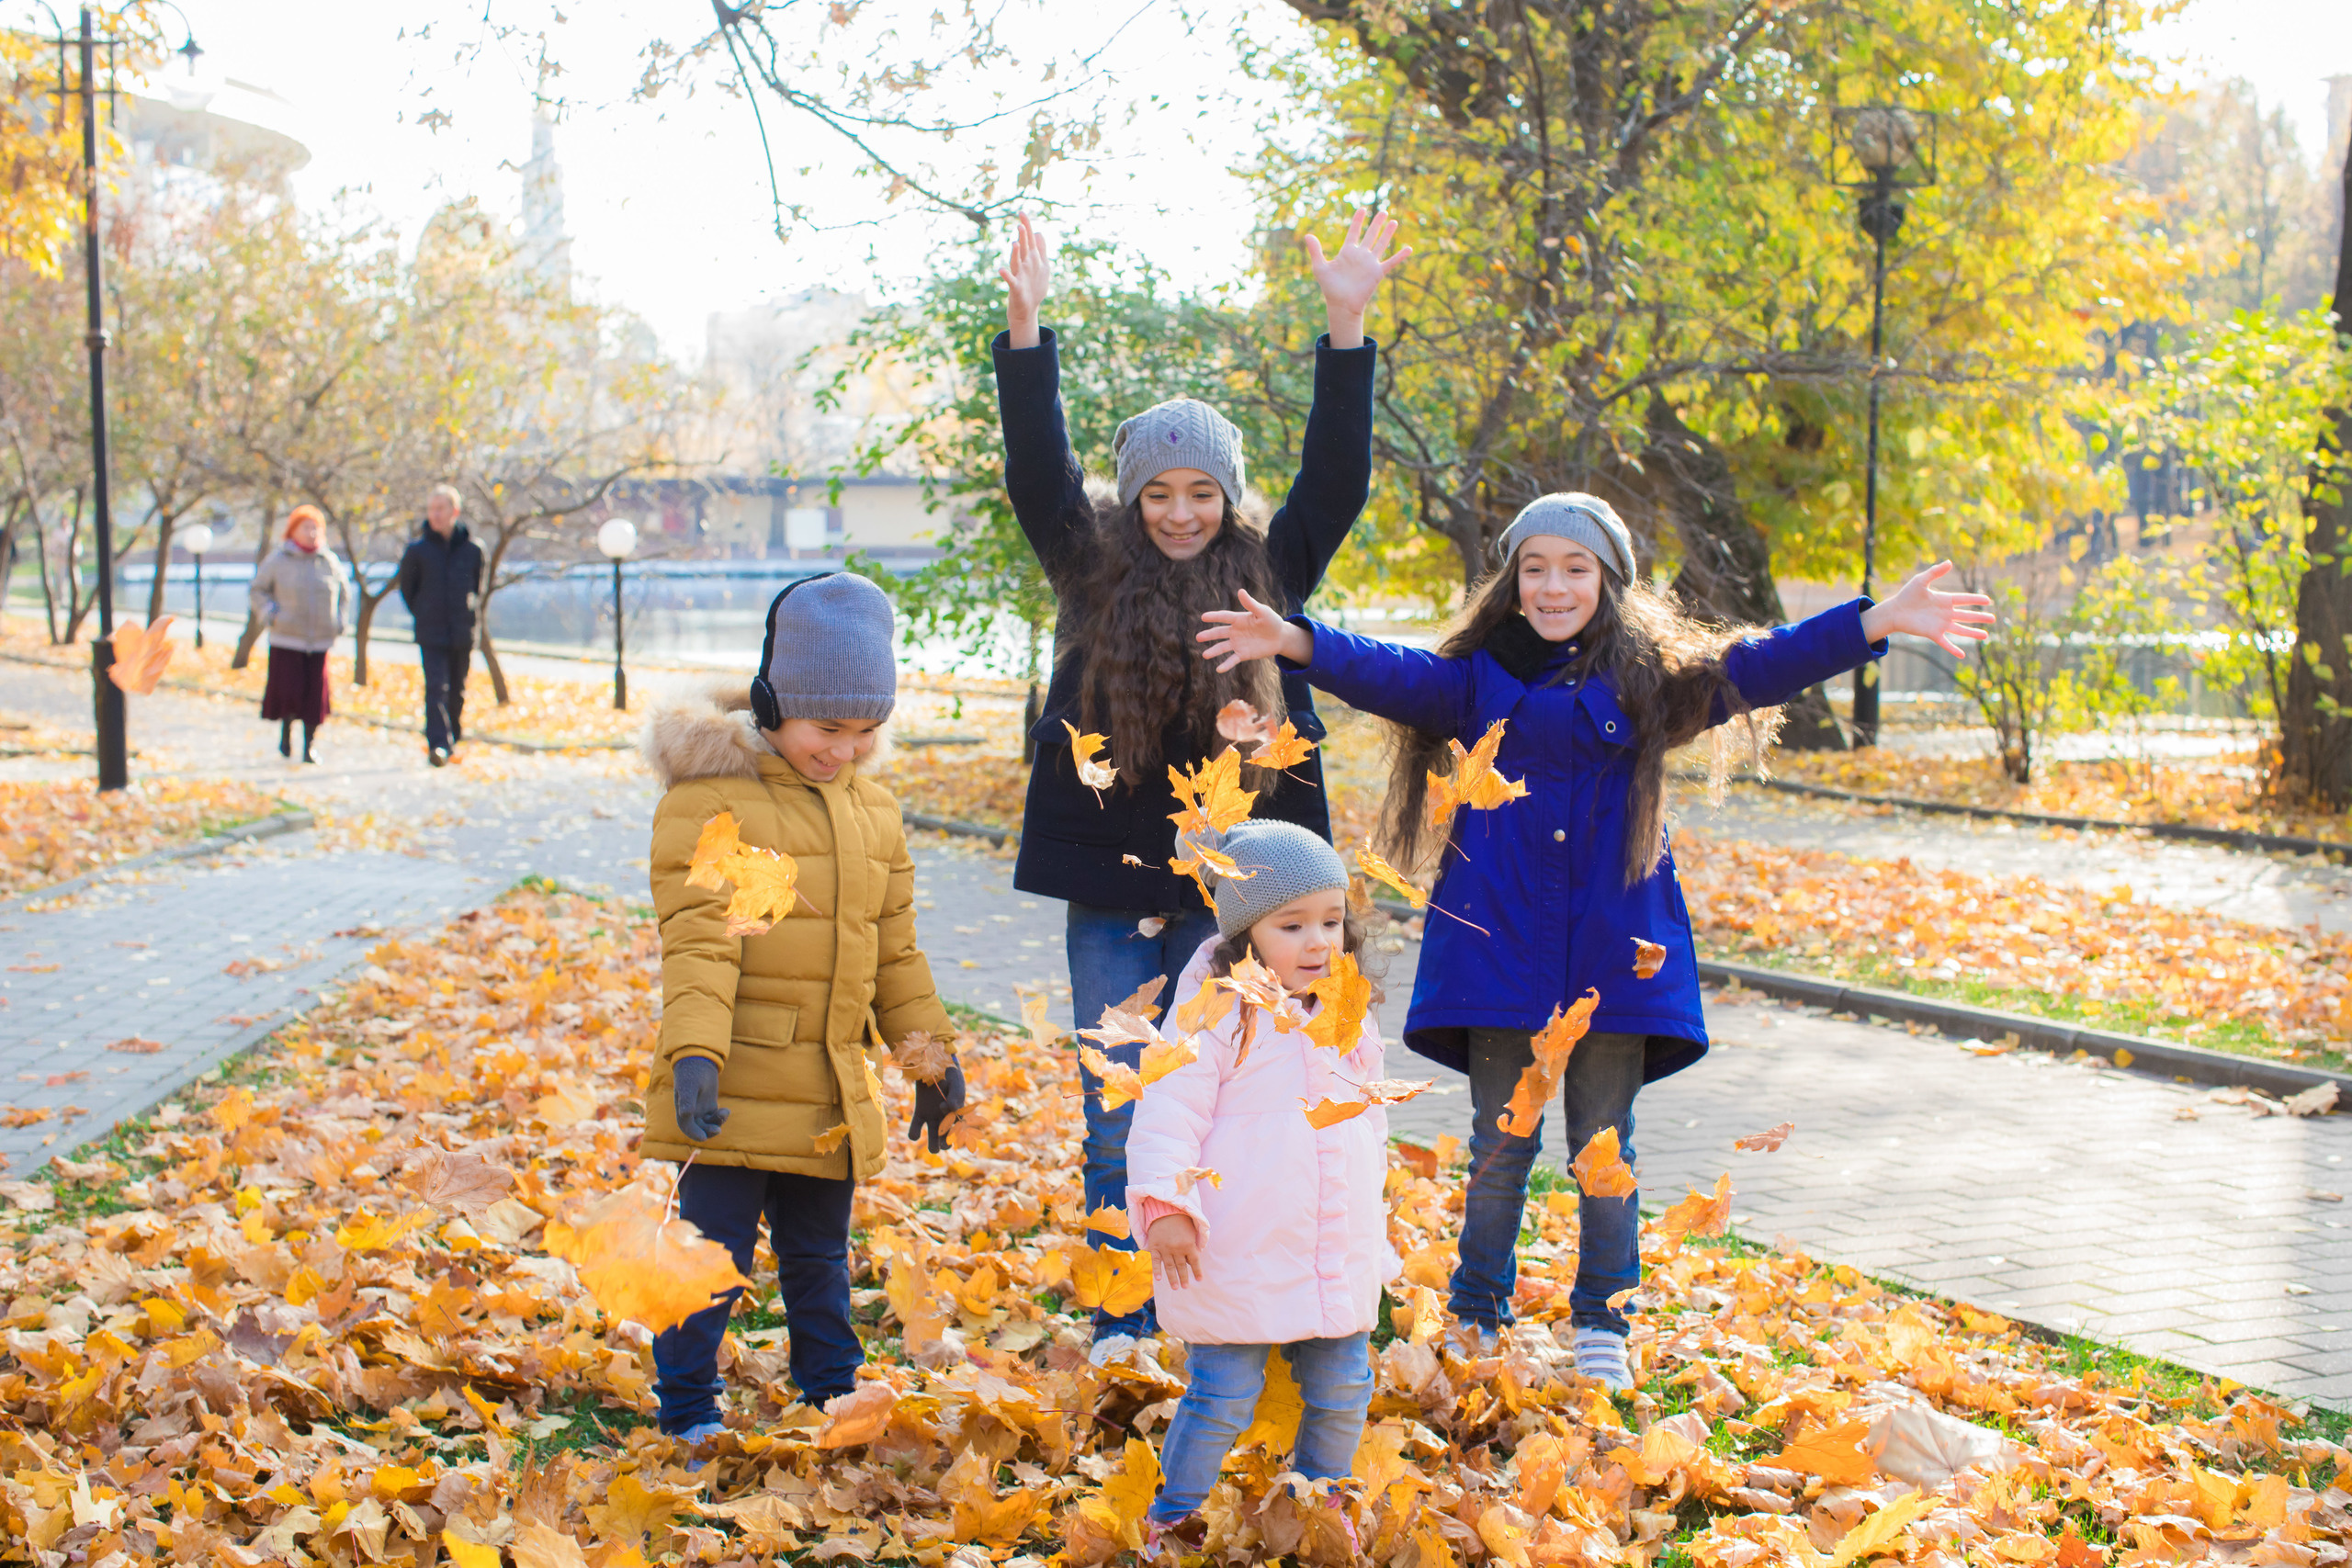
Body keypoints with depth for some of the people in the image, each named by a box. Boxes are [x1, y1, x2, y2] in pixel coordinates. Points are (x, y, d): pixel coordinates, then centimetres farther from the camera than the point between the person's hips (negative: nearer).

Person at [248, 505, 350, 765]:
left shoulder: (330, 562, 6)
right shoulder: (278, 560, 0)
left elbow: (343, 592, 21)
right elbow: (258, 590, 9)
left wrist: (340, 621, 9)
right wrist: (271, 615, -4)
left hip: (319, 640, 2)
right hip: (286, 639, -2)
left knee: (315, 694, -1)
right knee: (288, 690, -8)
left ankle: (310, 744, 12)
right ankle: (286, 732, 19)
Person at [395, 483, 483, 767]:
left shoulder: (472, 549, 2)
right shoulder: (417, 550, -1)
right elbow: (406, 587, 11)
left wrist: (468, 614, 11)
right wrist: (422, 616, 9)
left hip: (462, 634, 2)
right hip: (431, 635, -2)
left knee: (457, 692, 11)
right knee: (436, 688, -15)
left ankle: (454, 739, 27)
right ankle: (437, 745, -22)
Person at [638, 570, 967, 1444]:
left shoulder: (872, 811, 12)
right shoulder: (708, 798, -10)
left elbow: (896, 950, 19)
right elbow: (697, 942, -17)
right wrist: (694, 1052, -28)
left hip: (833, 1092, 6)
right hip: (735, 1087, -6)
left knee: (819, 1255, 18)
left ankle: (833, 1394, 32)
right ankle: (687, 1412, 12)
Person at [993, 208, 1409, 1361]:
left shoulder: (1269, 575, 4)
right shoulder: (1094, 573, 3)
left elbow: (1336, 476, -5)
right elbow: (1037, 473, -7)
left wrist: (1347, 329, -15)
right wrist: (1026, 332, -19)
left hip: (1229, 892, 0)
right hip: (1110, 892, 0)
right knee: (1117, 1125, 5)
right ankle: (1118, 1327, 16)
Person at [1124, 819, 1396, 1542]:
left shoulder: (1350, 1025, 9)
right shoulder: (1215, 1021, -12)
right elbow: (1167, 1115, -15)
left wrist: (1374, 1238, 25)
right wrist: (1165, 1204, -27)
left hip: (1339, 1262, 6)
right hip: (1236, 1264, -6)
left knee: (1342, 1391, 14)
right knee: (1221, 1400, -1)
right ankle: (1174, 1521, 19)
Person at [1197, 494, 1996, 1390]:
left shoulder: (1651, 677, 4)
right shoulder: (1478, 677, 6)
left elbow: (1760, 668, -4)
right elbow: (1390, 675, -6)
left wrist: (1881, 622, -15)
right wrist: (1297, 642, -24)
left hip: (1613, 950, 0)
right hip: (1499, 944, 0)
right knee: (1500, 1148, 7)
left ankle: (1602, 1328, 21)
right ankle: (1477, 1323, 21)